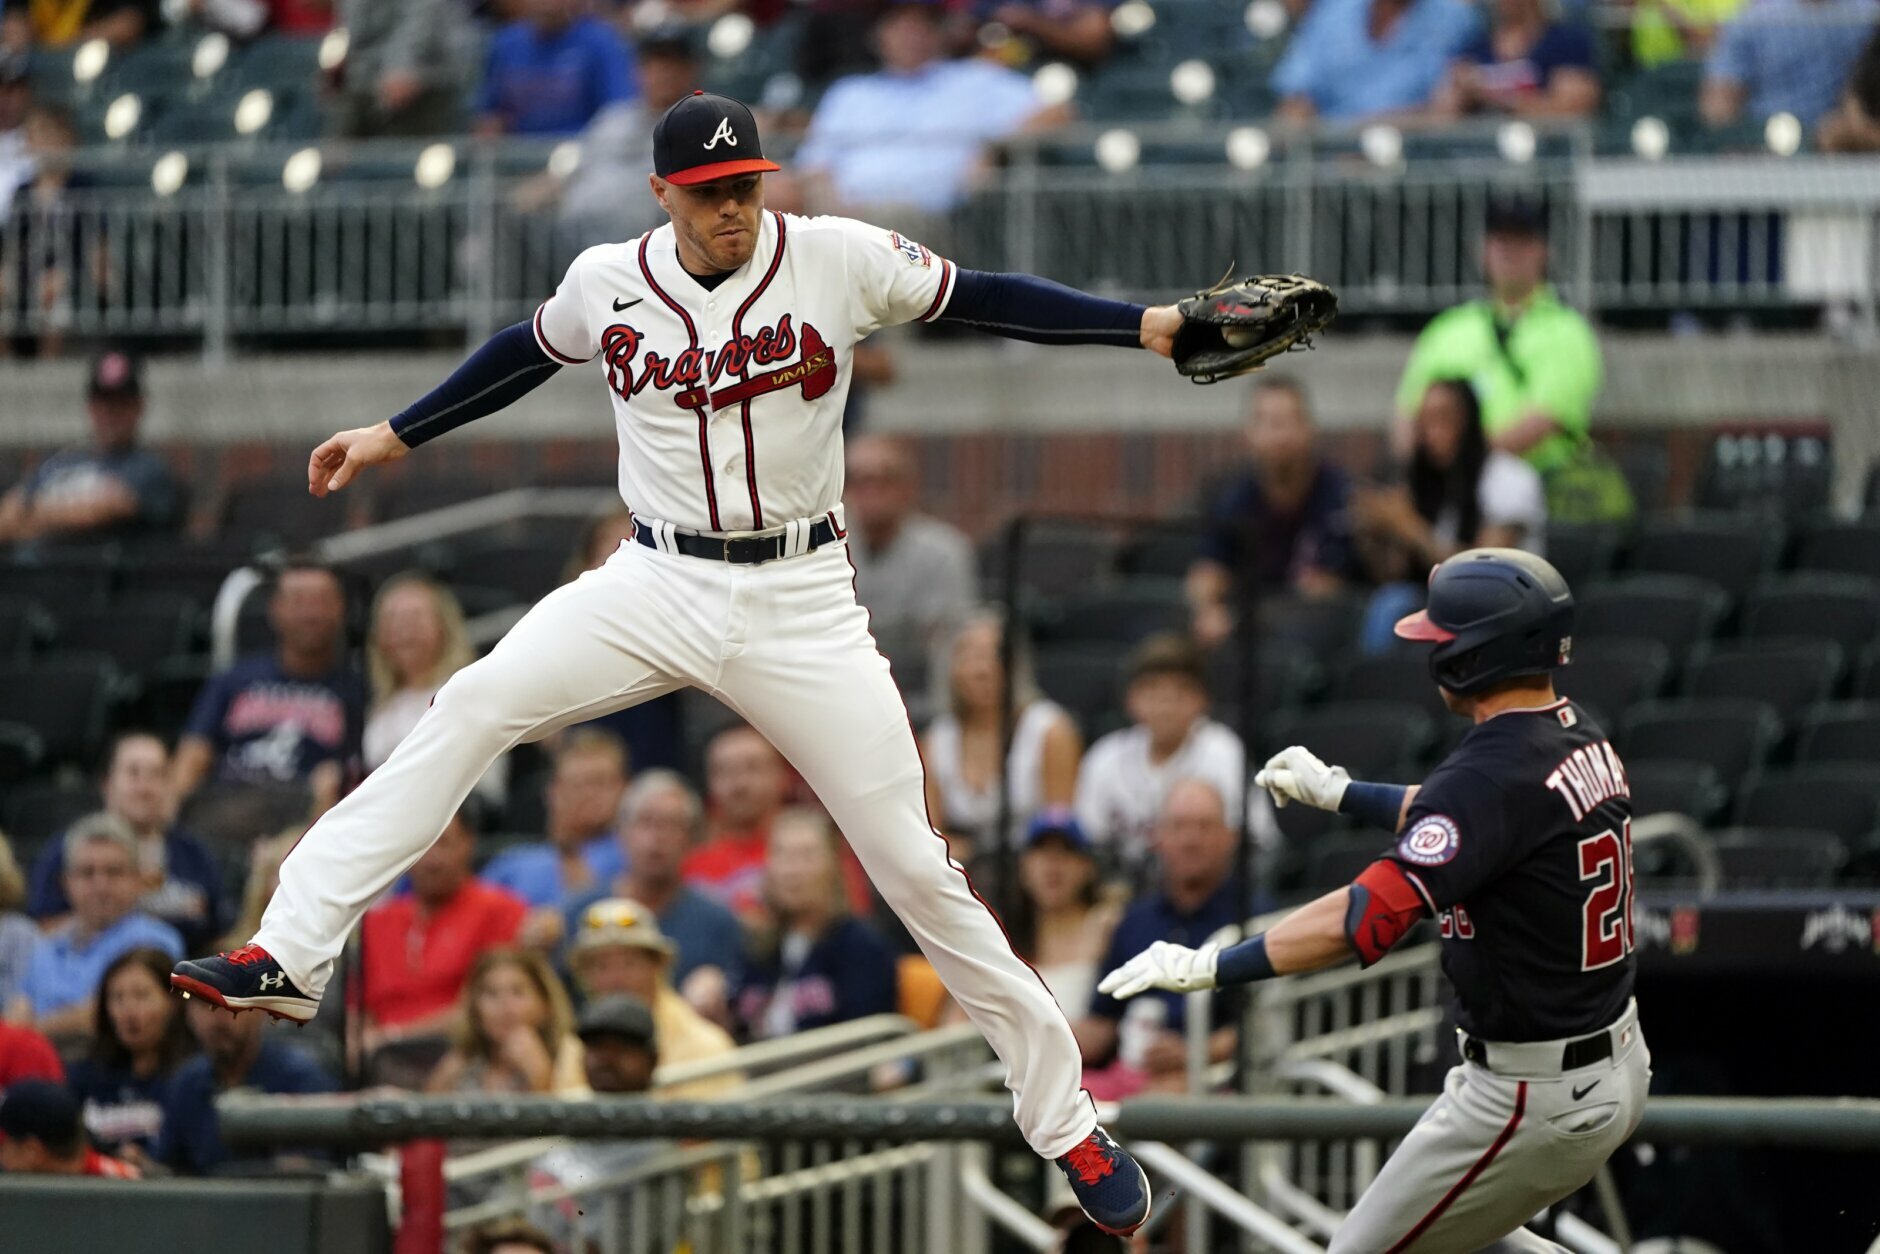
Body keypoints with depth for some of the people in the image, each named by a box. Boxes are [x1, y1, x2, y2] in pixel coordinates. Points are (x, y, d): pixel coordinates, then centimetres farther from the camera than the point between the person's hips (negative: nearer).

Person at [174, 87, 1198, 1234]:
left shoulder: (840, 260, -8)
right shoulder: (608, 285, -1)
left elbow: (982, 297, -1)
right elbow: (527, 353, 18)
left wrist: (1143, 324, -9)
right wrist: (396, 436, 22)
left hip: (802, 604, -2)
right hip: (658, 585, 2)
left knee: (915, 865, -4)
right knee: (476, 704, -20)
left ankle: (1067, 1123, 8)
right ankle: (293, 958, -21)